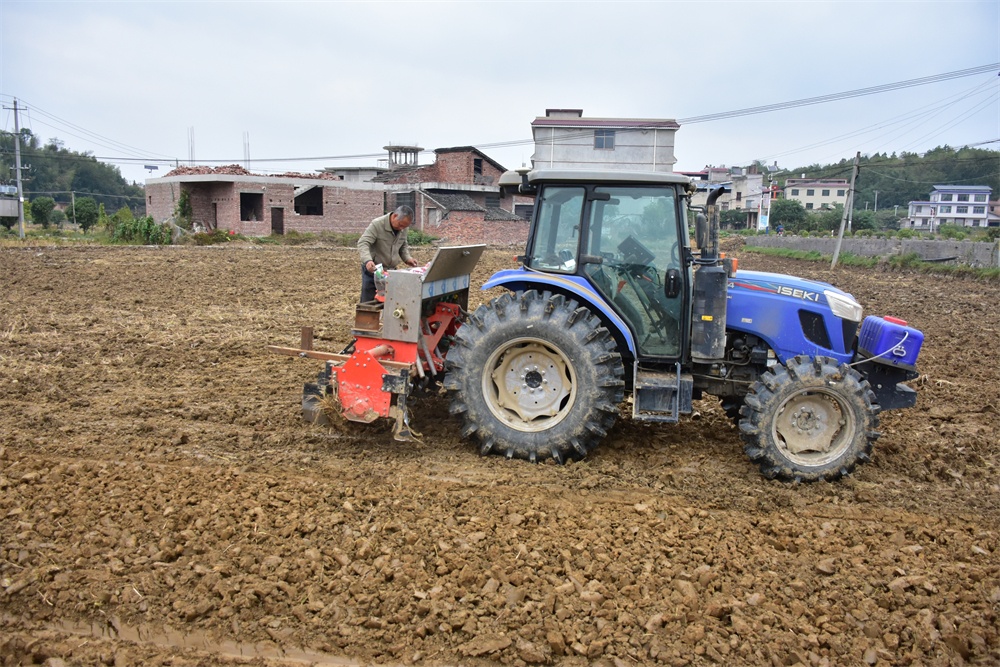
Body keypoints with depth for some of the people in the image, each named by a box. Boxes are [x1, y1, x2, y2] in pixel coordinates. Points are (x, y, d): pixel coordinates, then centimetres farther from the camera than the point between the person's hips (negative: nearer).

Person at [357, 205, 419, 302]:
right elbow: (363, 243, -24)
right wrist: (367, 260, -41)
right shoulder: (377, 224, -18)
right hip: (372, 270, -5)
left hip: (391, 270, 5)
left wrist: (407, 258, -3)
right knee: (368, 303, -1)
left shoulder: (403, 228, 1)